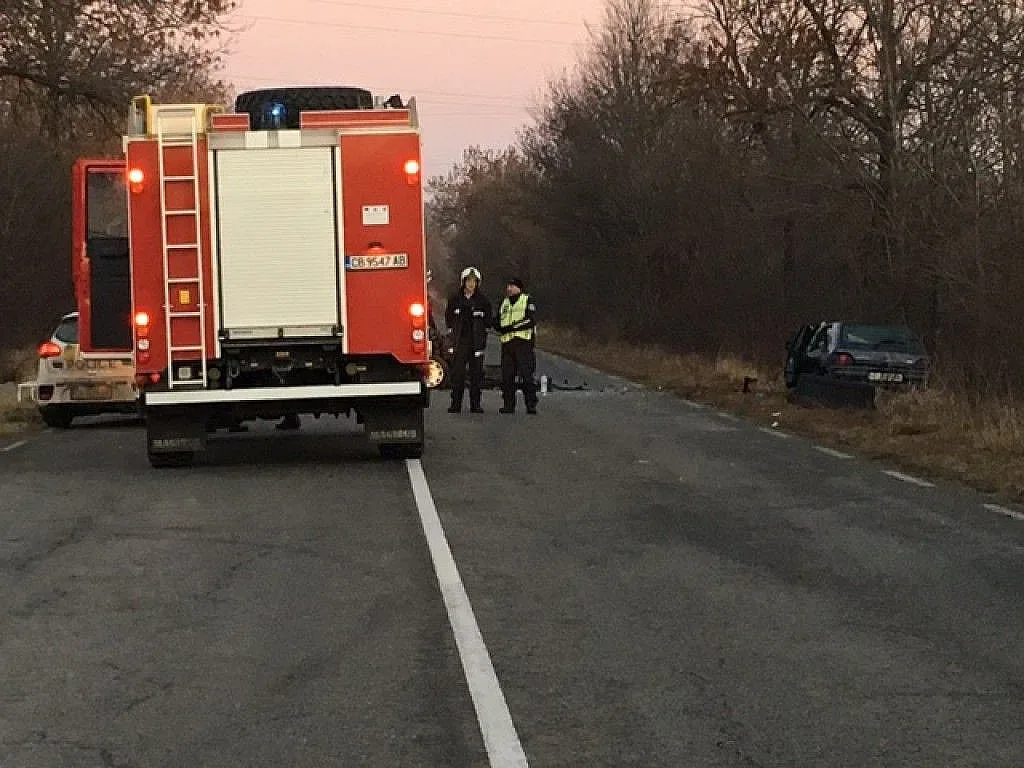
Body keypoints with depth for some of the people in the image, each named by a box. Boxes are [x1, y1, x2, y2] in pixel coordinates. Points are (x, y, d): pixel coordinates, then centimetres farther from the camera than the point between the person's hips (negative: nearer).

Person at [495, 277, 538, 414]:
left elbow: (531, 320, -9)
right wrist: (496, 323, -3)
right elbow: (498, 323, 22)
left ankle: (531, 404, -10)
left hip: (523, 342, -6)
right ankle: (509, 405, 7)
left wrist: (512, 327, -14)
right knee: (507, 376, 3)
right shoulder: (504, 303, 21)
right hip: (507, 343, 6)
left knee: (526, 375, -11)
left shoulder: (527, 300, 3)